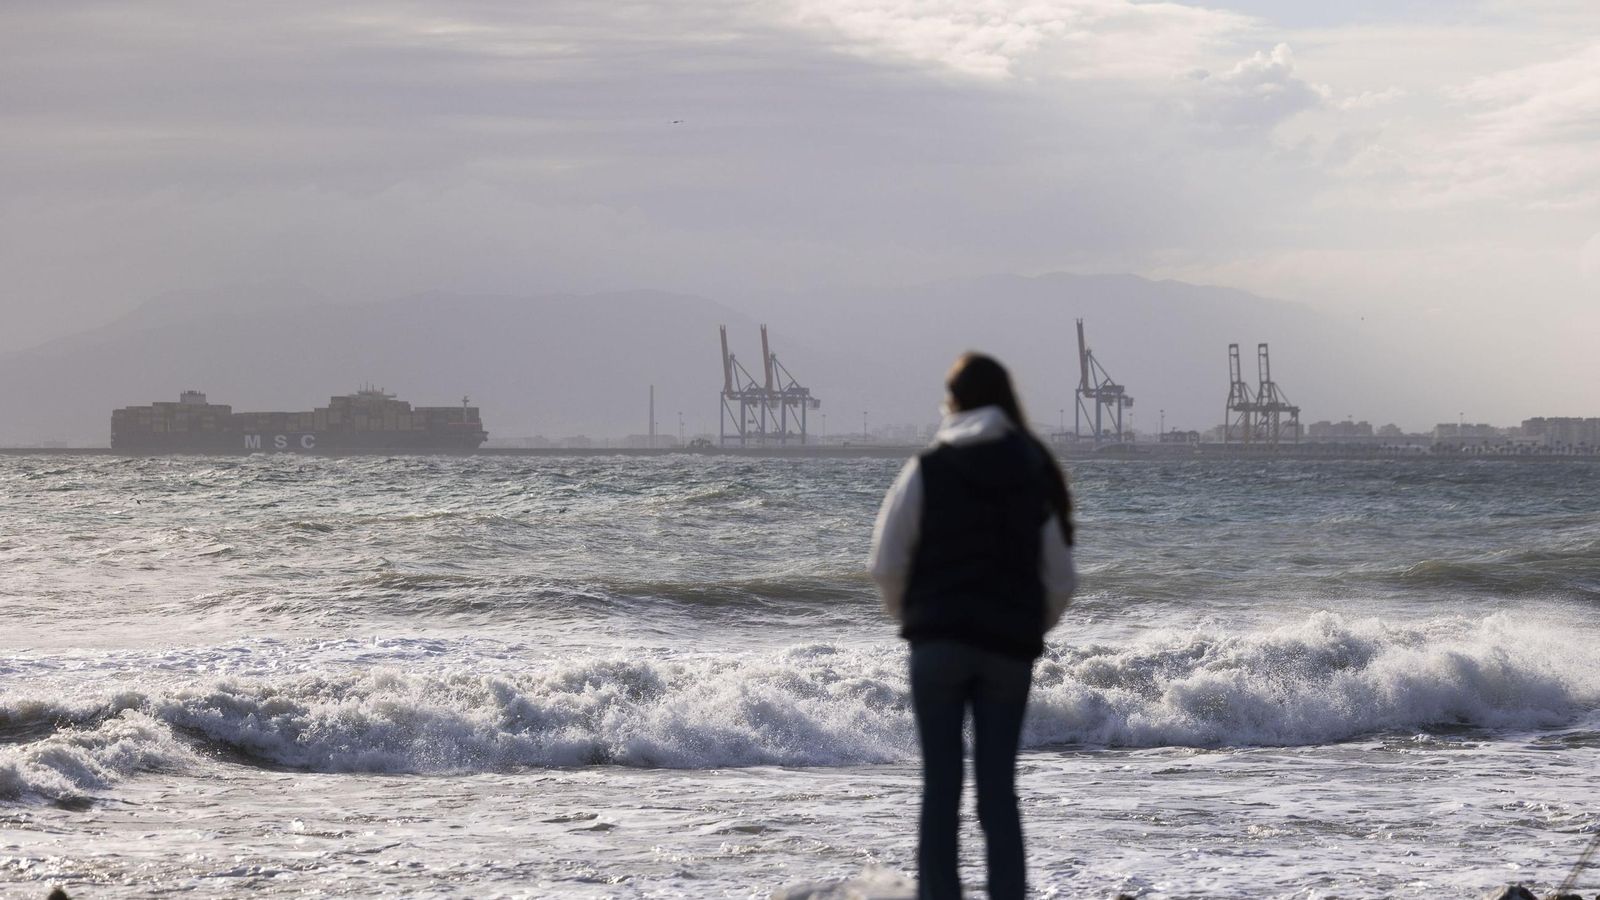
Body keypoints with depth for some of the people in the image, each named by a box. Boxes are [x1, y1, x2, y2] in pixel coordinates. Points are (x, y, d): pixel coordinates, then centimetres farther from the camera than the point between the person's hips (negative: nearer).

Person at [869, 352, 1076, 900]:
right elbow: (1061, 581, 5)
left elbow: (887, 564, -5)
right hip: (1011, 649, 2)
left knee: (941, 785, 2)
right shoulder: (1035, 476, 5)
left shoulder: (928, 469, -4)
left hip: (939, 643, -2)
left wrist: (907, 615, 13)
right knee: (999, 787, 7)